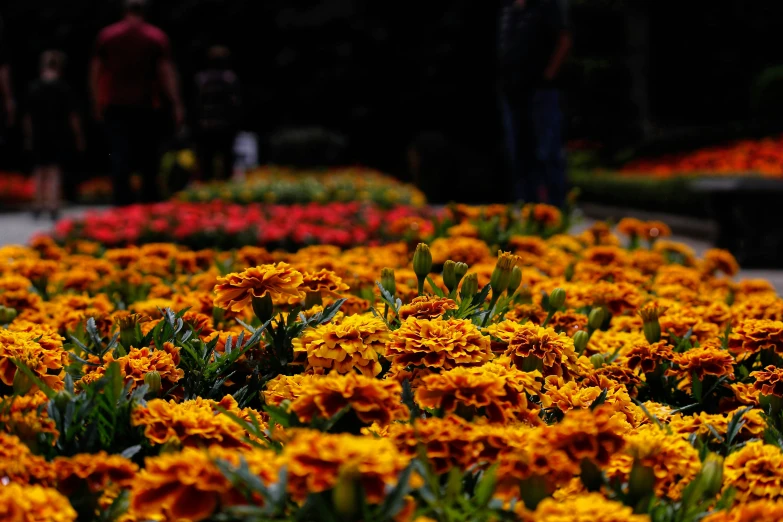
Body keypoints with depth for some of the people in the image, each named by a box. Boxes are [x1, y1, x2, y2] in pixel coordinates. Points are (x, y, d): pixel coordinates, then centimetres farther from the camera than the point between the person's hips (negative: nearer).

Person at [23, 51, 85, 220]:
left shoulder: (34, 87, 0)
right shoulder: (63, 88, -7)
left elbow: (28, 117, 4)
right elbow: (72, 116, -6)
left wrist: (28, 137, 14)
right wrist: (79, 137, 2)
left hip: (38, 134, 2)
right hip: (59, 135, -2)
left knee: (39, 170, 13)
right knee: (55, 170, 2)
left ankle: (38, 205, 17)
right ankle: (53, 204, -4)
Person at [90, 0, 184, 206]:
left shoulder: (106, 35, 6)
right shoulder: (157, 37, 1)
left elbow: (95, 72, 7)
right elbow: (167, 73, -4)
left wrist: (98, 104, 14)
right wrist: (177, 105, -2)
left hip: (116, 106, 1)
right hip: (147, 106, -1)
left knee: (120, 158, -4)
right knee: (148, 159, 9)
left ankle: (122, 201, -17)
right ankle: (149, 203, 13)